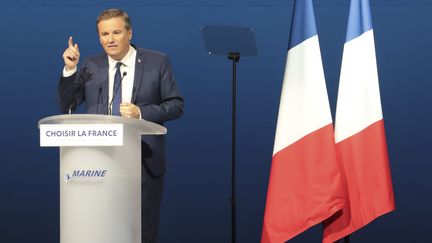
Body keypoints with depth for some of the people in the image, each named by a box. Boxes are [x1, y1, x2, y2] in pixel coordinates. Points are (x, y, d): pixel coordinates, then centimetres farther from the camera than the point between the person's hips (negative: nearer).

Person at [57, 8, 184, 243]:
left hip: (144, 160, -1)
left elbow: (176, 105, 0)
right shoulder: (91, 66, 8)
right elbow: (66, 106, 5)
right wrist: (70, 70, -8)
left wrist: (141, 112, -15)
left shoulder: (157, 62, 2)